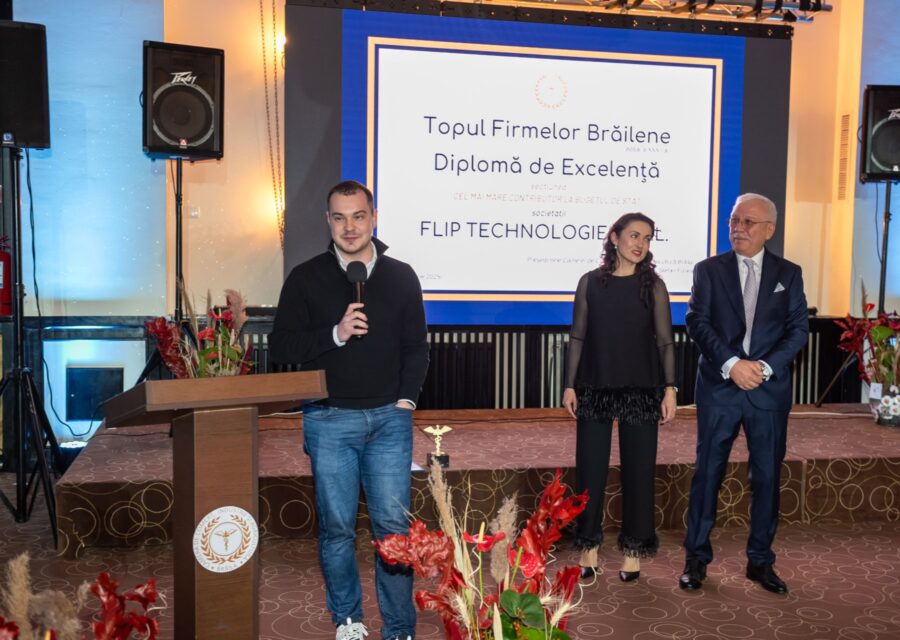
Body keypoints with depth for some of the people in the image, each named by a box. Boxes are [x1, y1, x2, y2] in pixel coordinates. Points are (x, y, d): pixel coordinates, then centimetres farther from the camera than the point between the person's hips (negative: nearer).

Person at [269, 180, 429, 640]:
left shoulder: (401, 277, 7)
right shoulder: (306, 279, 2)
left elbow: (416, 346, 12)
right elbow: (281, 346, -2)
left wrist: (406, 399, 1)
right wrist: (334, 334, -15)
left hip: (389, 419, 1)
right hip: (329, 420, 0)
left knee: (393, 524, -1)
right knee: (337, 527, 6)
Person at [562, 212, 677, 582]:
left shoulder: (653, 285, 2)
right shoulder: (590, 282, 4)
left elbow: (665, 340, 1)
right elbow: (577, 337, 5)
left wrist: (669, 388, -6)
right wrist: (569, 385, 1)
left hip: (641, 389, 0)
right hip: (595, 388, 1)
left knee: (638, 469, 4)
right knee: (590, 469, 4)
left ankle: (633, 550, 18)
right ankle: (589, 547, 19)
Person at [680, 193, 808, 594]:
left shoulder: (788, 273, 7)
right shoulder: (709, 270, 3)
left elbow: (798, 329, 1)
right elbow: (696, 322, -6)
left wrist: (765, 366, -14)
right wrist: (731, 364, -18)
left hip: (769, 391, 2)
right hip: (718, 388, -1)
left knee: (767, 476, 8)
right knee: (707, 473, 4)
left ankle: (760, 561, 22)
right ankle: (696, 557, 16)